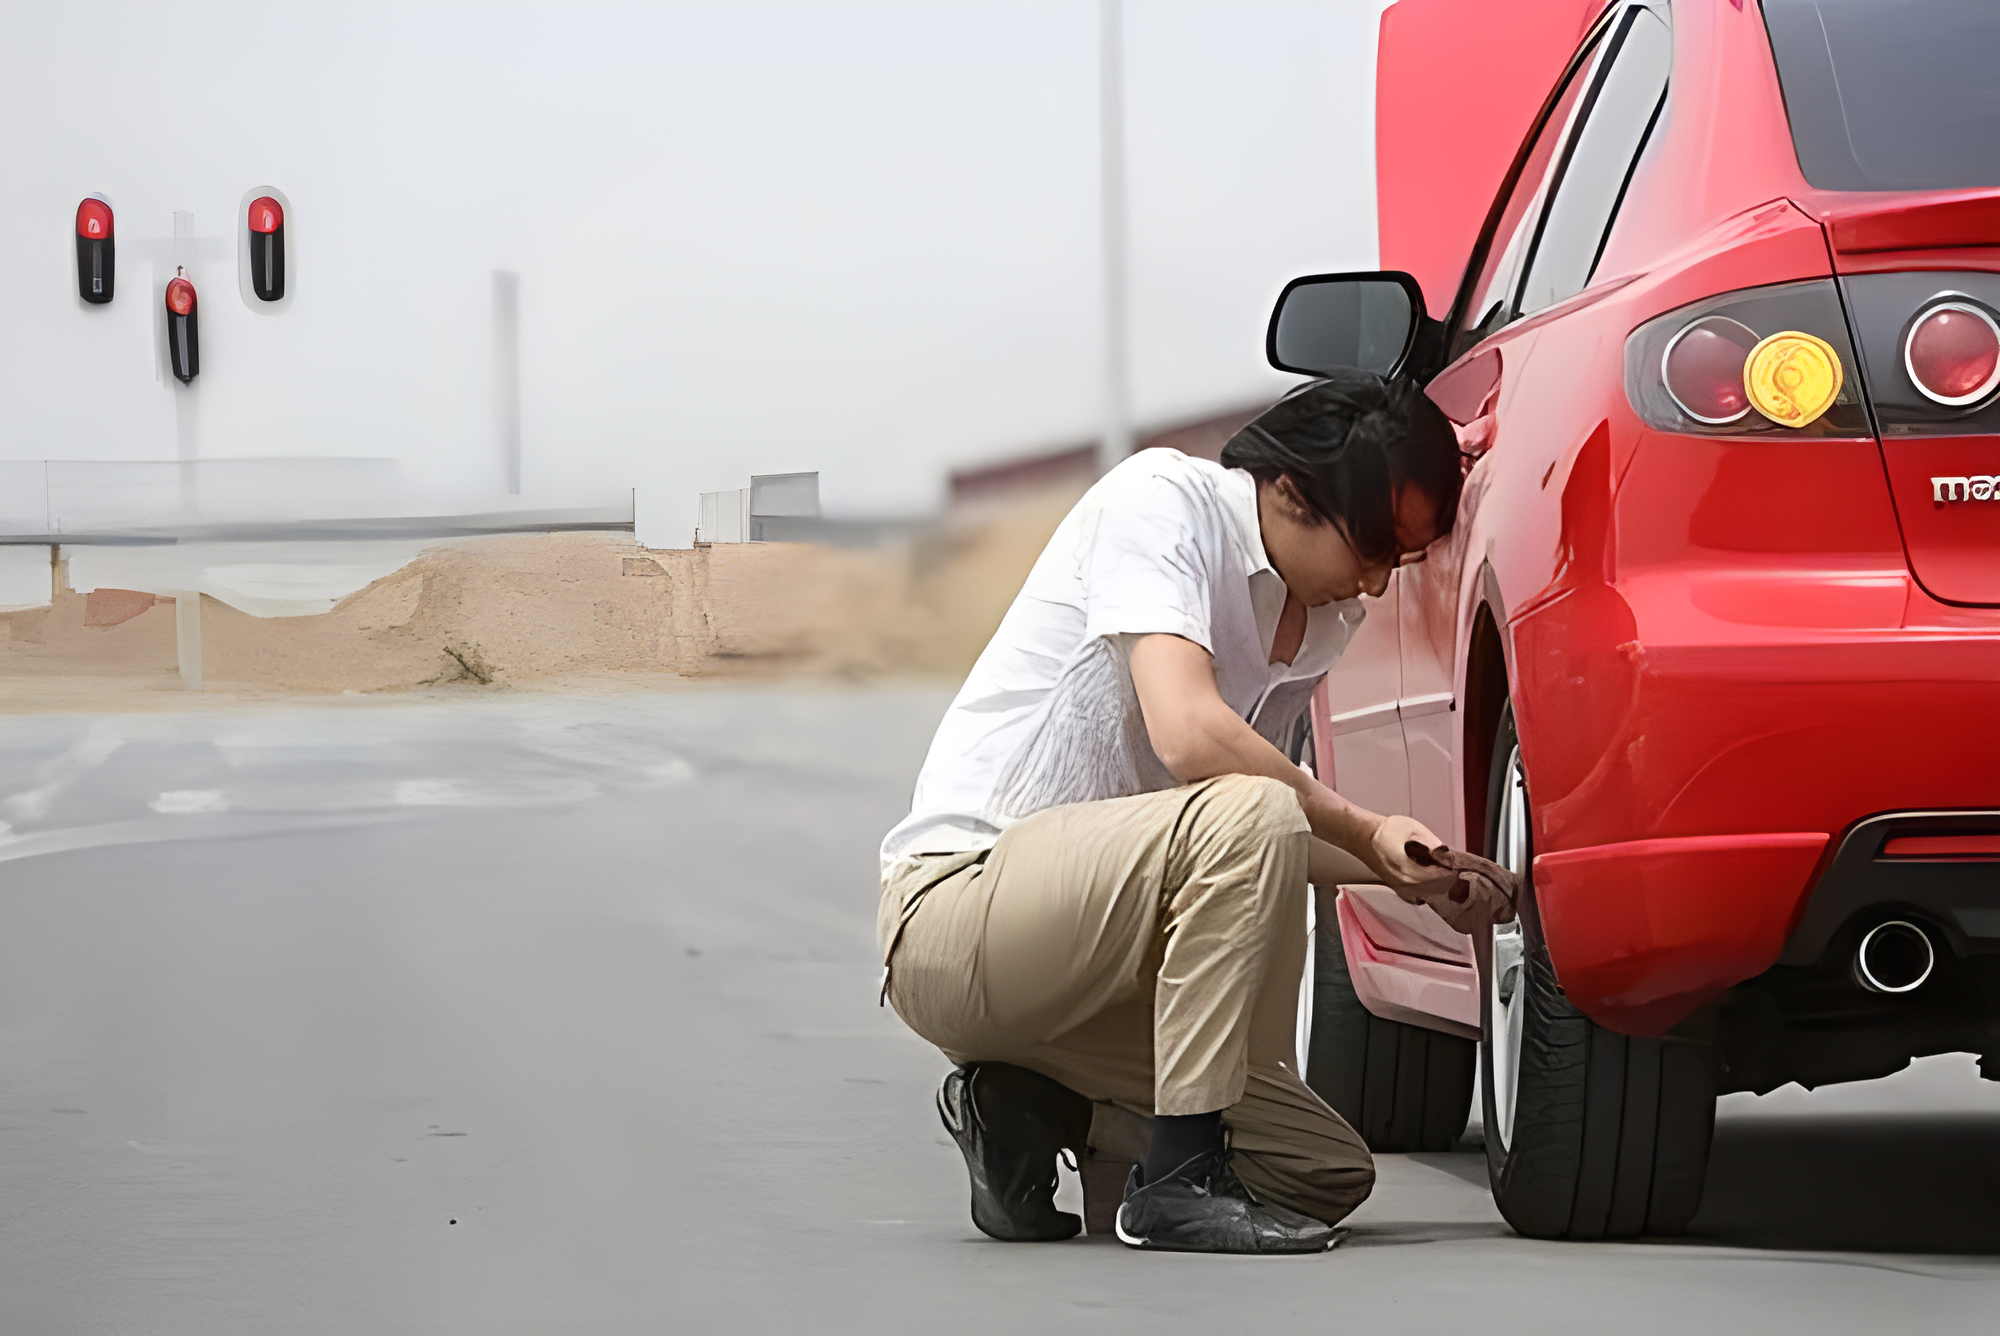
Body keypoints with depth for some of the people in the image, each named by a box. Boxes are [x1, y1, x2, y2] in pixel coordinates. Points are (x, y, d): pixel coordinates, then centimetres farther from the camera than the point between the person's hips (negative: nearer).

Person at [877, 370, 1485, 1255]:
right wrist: (1367, 835, -17)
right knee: (1247, 816, -33)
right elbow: (1189, 734, -26)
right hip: (951, 906, -9)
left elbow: (1262, 845, 18)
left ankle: (1027, 1109, 9)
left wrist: (1401, 870, 3)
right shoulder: (1165, 500, -13)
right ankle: (1179, 1181, -26)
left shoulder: (1319, 622, 11)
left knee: (1330, 1174, 0)